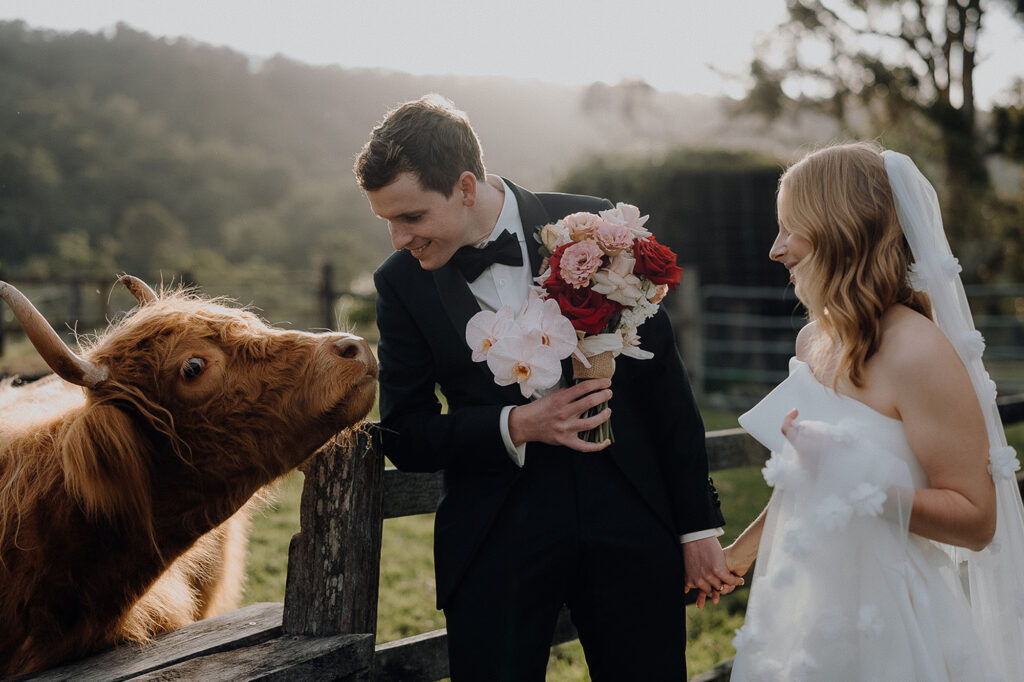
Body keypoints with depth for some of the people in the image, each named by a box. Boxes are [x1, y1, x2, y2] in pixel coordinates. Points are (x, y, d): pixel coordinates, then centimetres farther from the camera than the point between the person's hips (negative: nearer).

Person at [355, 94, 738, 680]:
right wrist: (514, 426, -17)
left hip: (628, 523, 0)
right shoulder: (402, 282, -2)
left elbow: (664, 382, 1)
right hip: (496, 542, 0)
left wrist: (699, 524, 2)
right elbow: (405, 437, 1)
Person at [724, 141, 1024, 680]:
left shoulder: (918, 353, -19)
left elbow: (976, 520, -18)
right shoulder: (815, 340, 5)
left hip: (884, 628, -7)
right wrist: (741, 550, 25)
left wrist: (857, 482, -25)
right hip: (806, 611, 7)